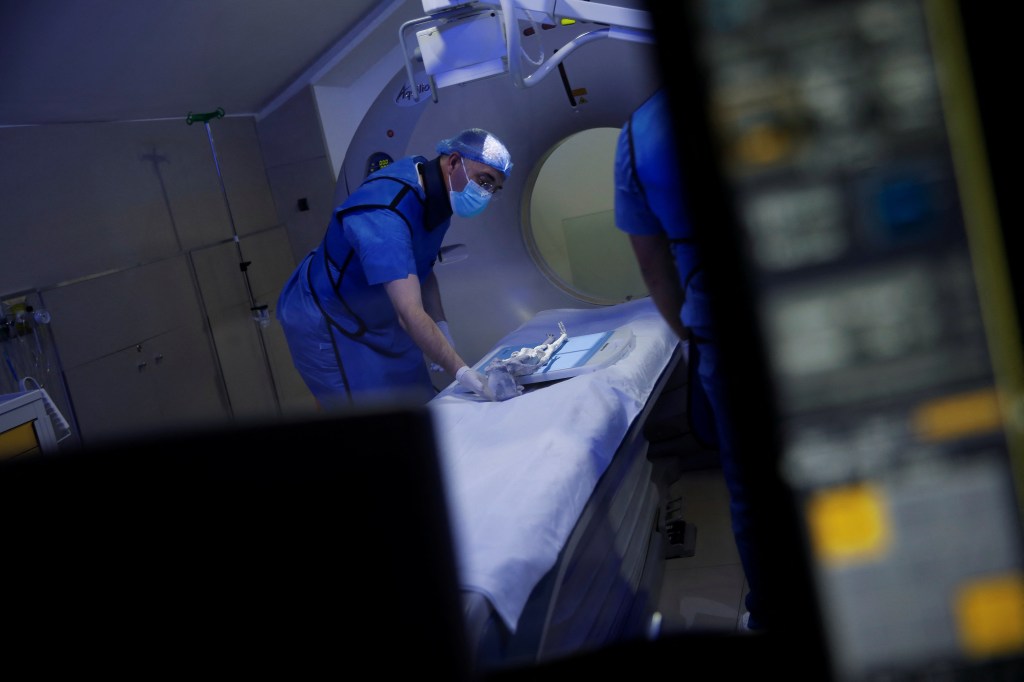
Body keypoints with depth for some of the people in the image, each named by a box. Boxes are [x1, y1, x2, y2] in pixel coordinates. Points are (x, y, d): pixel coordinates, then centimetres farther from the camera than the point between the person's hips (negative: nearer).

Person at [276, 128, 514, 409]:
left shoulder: (436, 194, -6)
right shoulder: (384, 216, -36)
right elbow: (410, 315, -42)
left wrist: (441, 327, -2)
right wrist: (460, 371, -46)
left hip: (377, 319, 9)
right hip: (325, 324, -9)